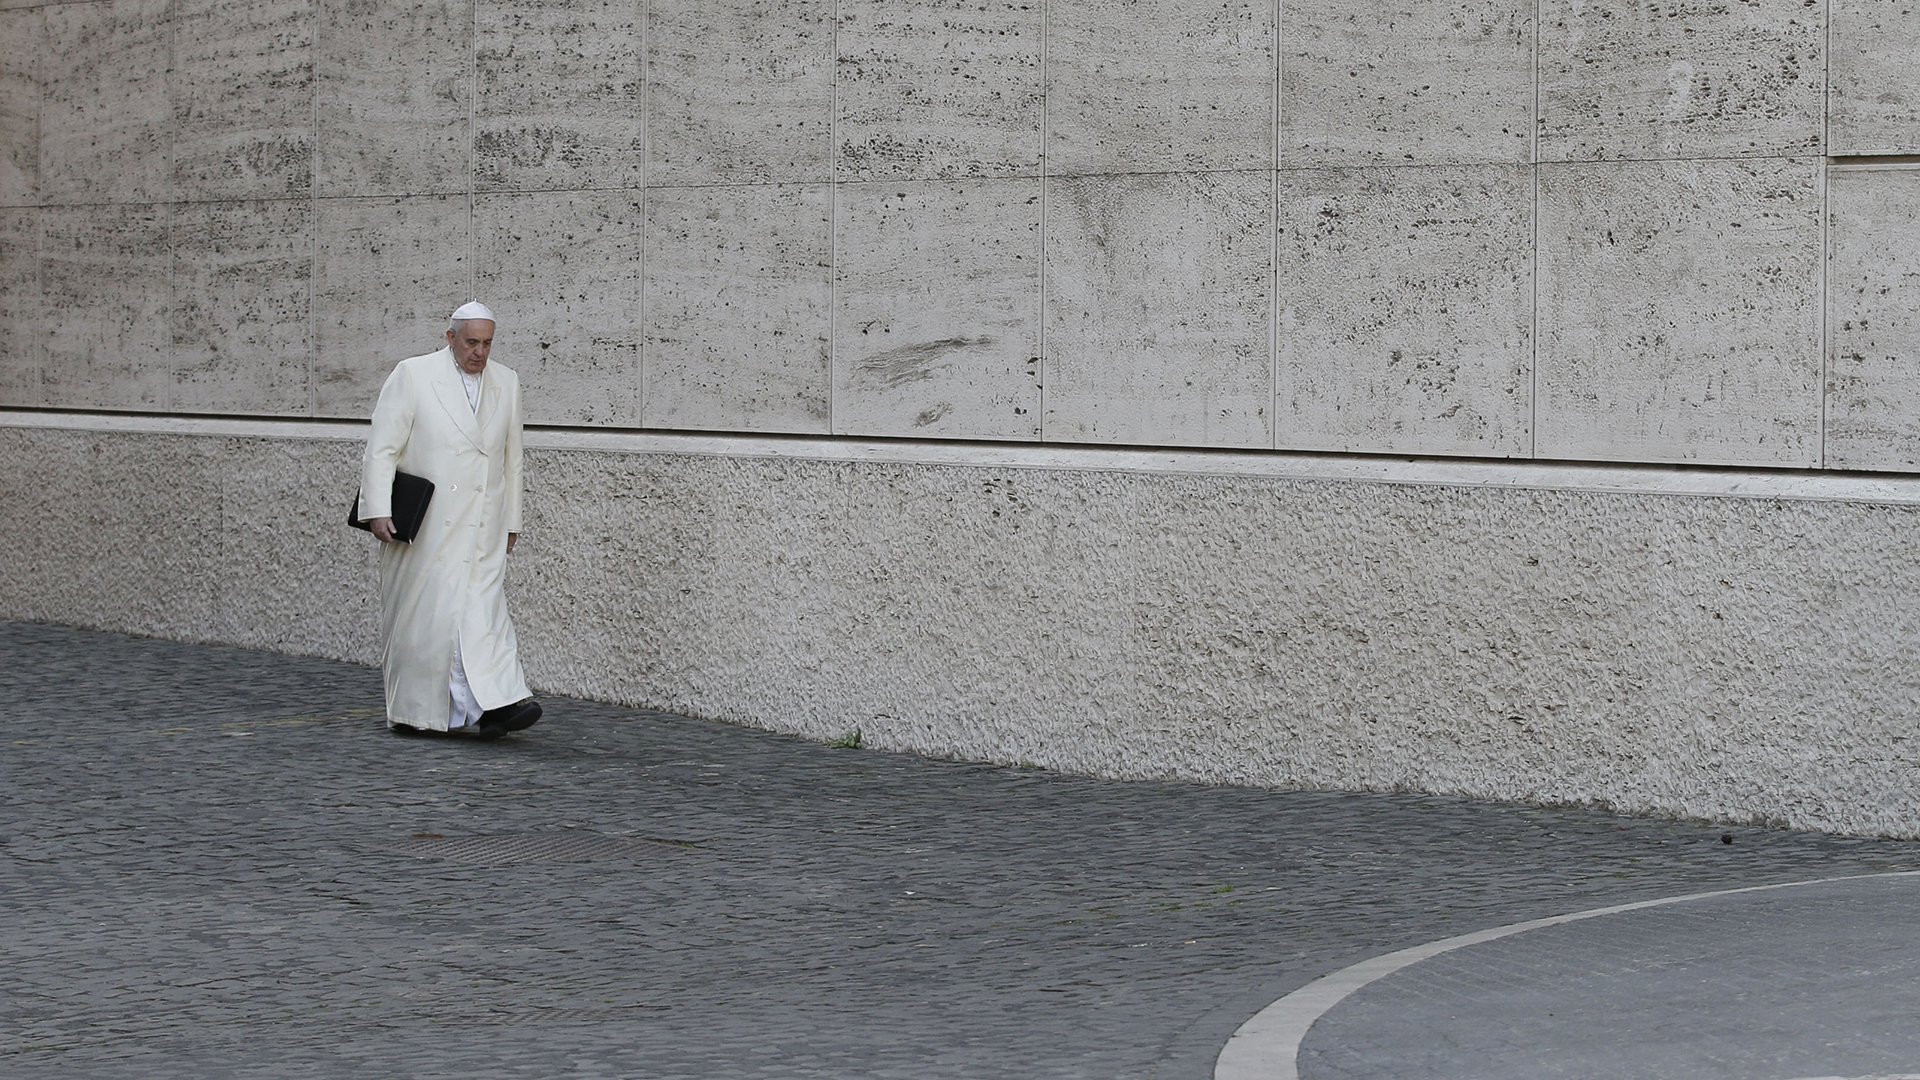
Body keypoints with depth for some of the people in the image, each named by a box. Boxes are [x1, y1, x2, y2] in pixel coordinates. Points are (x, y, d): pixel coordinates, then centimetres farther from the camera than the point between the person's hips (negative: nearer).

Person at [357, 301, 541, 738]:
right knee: (417, 615, 2)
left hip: (482, 525, 2)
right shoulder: (412, 376, -2)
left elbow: (512, 460, 17)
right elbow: (382, 448, -4)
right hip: (422, 528, -2)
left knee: (485, 608, -10)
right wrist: (378, 510, -11)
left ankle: (495, 705, -17)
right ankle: (411, 712, 14)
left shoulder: (507, 384, 11)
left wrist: (511, 521, 17)